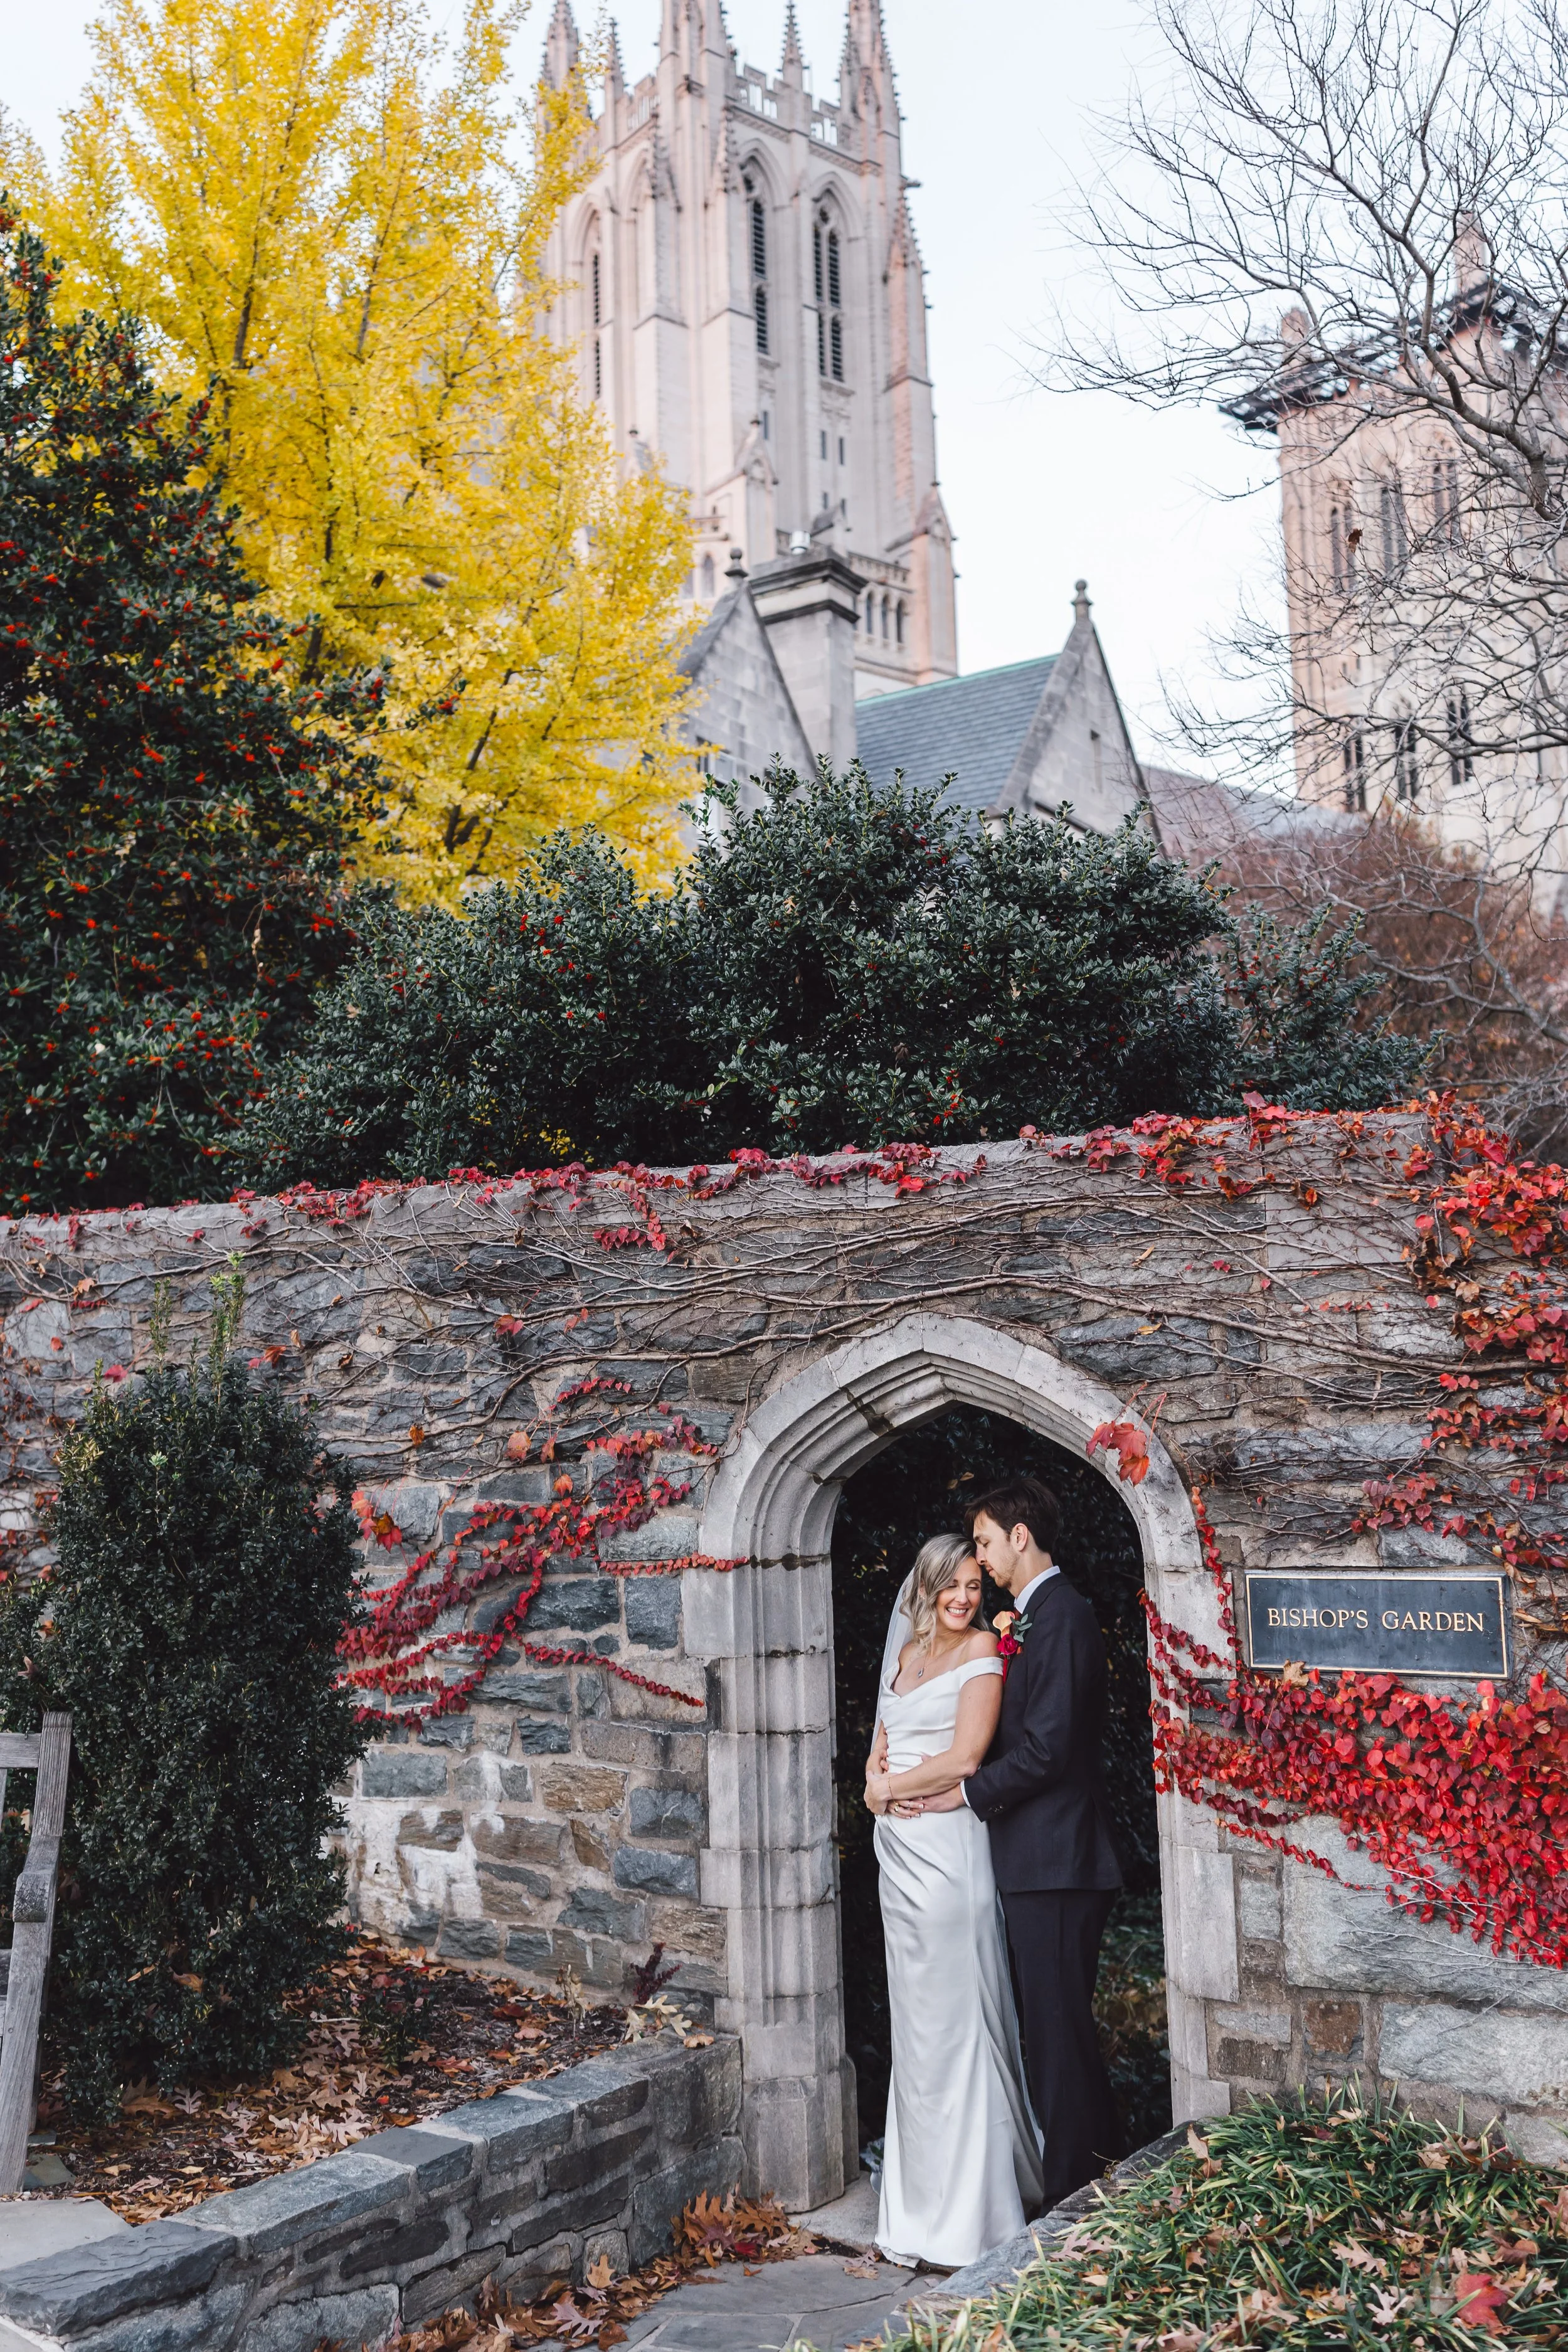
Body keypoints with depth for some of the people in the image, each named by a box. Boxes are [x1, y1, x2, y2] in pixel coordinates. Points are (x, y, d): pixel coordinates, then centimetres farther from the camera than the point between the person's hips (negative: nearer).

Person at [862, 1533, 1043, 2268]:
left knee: (955, 2017, -3)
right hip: (899, 1849, 7)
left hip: (948, 1843, -7)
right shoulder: (907, 1652, 15)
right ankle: (922, 2204, 22)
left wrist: (891, 1784, -2)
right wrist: (876, 1782, -5)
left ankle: (970, 2213, 6)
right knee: (914, 2017, 12)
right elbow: (880, 1746, 16)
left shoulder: (981, 1649, -6)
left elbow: (964, 1756, -13)